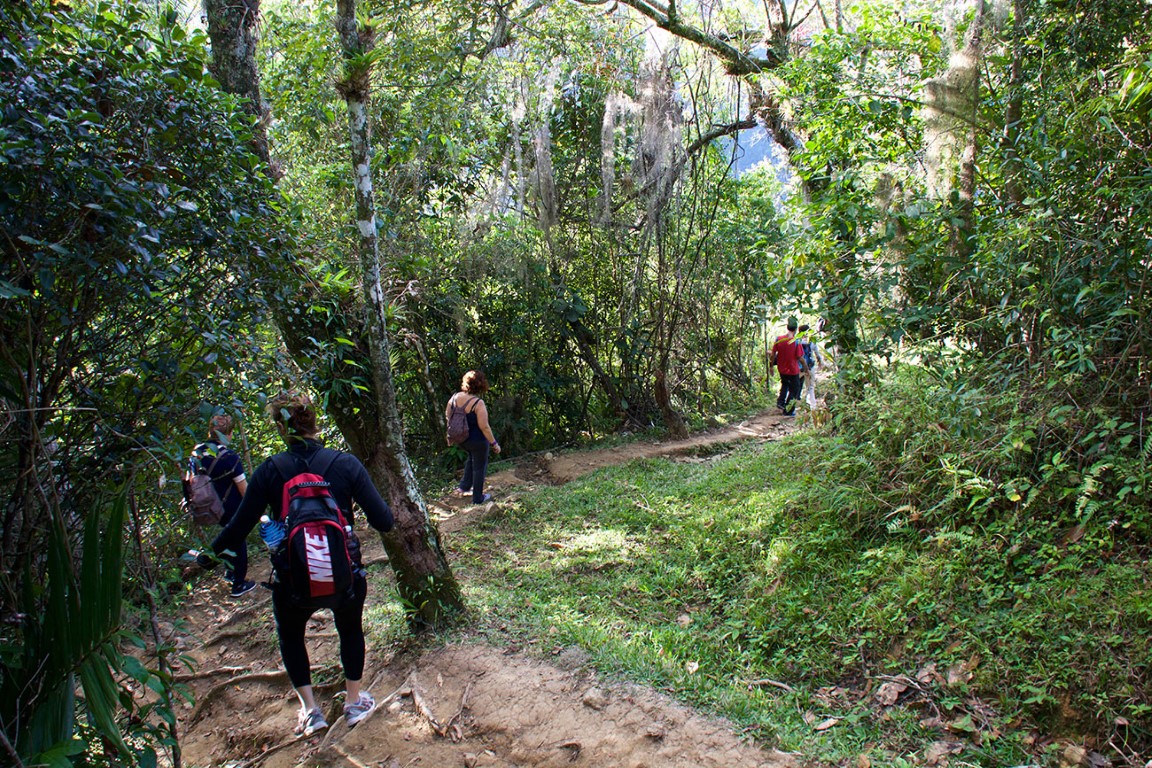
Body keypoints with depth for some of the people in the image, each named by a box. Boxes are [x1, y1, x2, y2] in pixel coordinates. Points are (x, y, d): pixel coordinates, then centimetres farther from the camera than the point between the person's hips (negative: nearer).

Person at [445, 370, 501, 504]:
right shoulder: (478, 403, -27)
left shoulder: (455, 397, -8)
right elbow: (484, 426, -25)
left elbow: (447, 416, 4)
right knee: (479, 467, 14)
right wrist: (494, 443, -13)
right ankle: (478, 498, 28)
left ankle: (464, 487, 37)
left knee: (472, 457, 34)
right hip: (477, 441, -6)